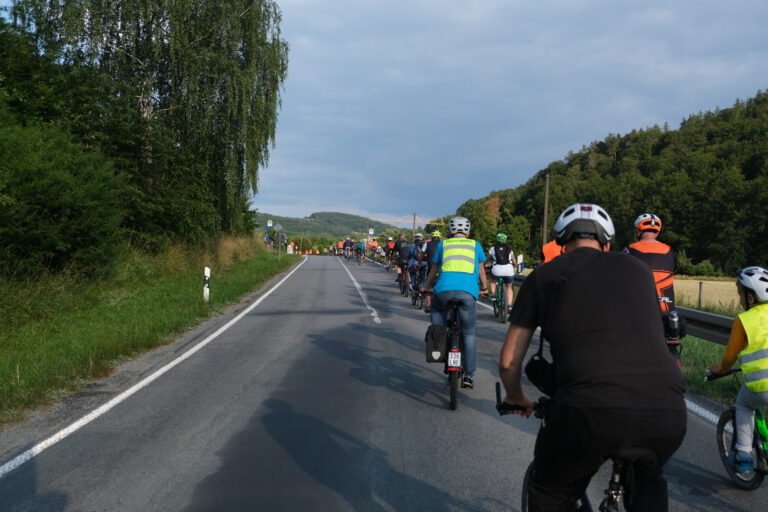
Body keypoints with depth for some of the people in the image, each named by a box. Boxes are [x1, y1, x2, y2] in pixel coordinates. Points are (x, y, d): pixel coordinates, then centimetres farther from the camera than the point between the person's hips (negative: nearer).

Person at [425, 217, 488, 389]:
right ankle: (469, 376, 11)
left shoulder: (443, 244, 21)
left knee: (436, 308, 34)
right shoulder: (475, 245, 22)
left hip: (444, 289, 0)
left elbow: (433, 270, 28)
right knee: (468, 334, 13)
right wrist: (484, 289, 48)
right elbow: (481, 272, 31)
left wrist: (427, 288, 44)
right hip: (468, 292, 0)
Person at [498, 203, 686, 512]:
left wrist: (516, 400, 41)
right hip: (667, 412, 3)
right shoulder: (638, 270, 25)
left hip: (590, 410, -3)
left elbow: (509, 361, 20)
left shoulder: (545, 275, 17)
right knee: (649, 483, 36)